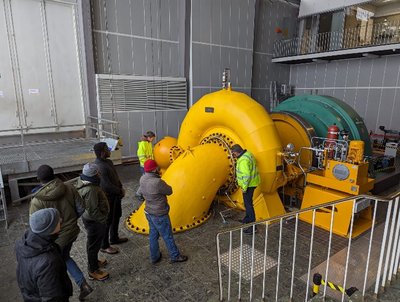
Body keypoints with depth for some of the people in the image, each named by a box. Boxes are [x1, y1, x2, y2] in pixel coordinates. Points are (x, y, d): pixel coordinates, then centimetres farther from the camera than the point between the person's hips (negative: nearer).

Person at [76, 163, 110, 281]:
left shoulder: (82, 182, -4)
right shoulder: (90, 190, -35)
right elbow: (93, 211, -30)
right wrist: (103, 220, -15)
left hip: (87, 217, 9)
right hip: (94, 221, -9)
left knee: (93, 243, 27)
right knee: (94, 244, 9)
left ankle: (94, 261, 49)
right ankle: (93, 271, 28)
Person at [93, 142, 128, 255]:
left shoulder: (108, 162, 3)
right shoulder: (99, 167, -28)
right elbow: (107, 185, -28)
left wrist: (121, 188, 1)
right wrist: (120, 191, -15)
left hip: (115, 195, 10)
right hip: (107, 197, -10)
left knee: (117, 216, 22)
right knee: (107, 220, 4)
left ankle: (114, 238, 41)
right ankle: (104, 246, 22)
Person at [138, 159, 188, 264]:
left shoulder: (142, 179, -9)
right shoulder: (157, 182, -32)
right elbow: (169, 191, -16)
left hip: (149, 212, 8)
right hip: (159, 215, -7)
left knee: (153, 235, 22)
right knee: (168, 236, 11)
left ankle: (154, 257, 39)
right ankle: (175, 256, 30)